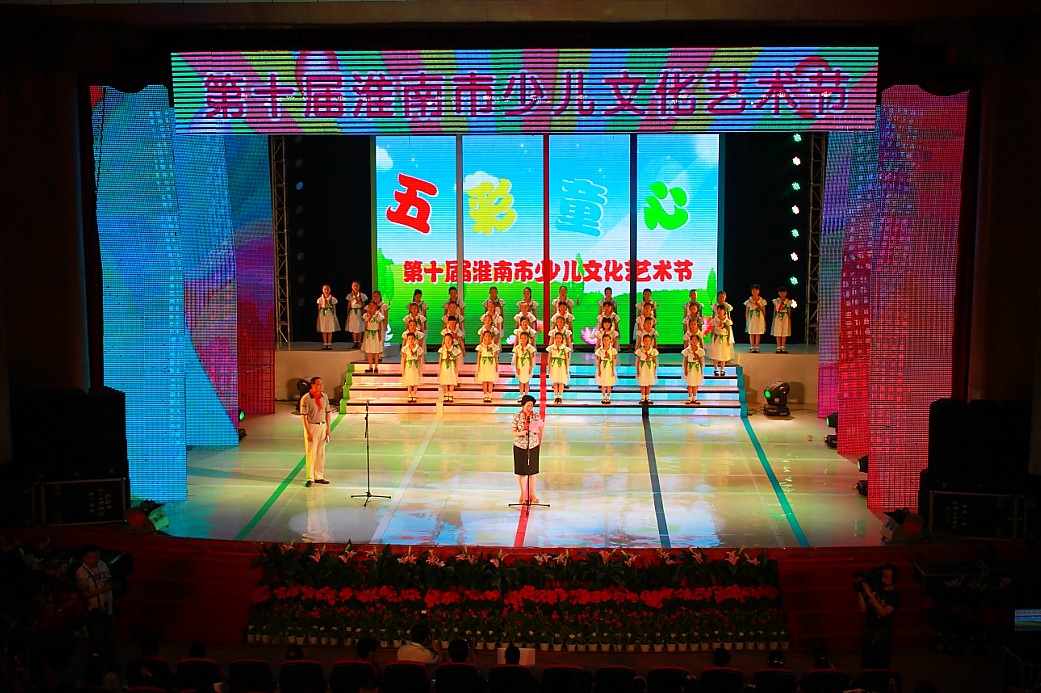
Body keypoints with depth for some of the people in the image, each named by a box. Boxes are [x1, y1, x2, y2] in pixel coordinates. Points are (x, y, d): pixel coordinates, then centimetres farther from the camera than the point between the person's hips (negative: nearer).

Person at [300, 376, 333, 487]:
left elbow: (328, 413, 11)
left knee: (321, 453, 11)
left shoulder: (325, 396, 5)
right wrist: (308, 432, -16)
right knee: (311, 454, -2)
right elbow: (304, 416, -13)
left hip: (323, 426, 6)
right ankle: (310, 478, 5)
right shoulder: (306, 398, -13)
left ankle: (319, 477, 21)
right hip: (312, 426, -6)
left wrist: (328, 429, 7)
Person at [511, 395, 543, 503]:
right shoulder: (517, 416, -6)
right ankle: (523, 494, 20)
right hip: (520, 446, -1)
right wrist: (521, 433, -23)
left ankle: (532, 494, 18)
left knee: (532, 471, 7)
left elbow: (540, 429, 12)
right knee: (521, 471, 6)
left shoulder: (536, 415, 0)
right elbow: (513, 432, -8)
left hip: (533, 445, 1)